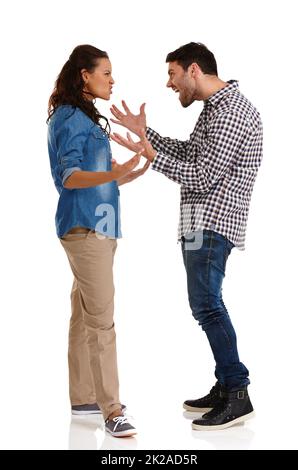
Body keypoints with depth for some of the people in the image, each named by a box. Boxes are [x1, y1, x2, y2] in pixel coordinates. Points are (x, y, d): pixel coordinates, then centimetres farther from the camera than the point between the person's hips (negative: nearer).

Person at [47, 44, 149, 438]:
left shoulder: (85, 118, 18)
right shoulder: (70, 118, -11)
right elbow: (69, 177, -20)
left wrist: (129, 175, 24)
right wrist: (111, 174, -35)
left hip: (97, 226, 10)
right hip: (85, 228, -10)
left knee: (85, 316, 12)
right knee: (101, 320, -12)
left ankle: (82, 397, 19)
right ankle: (112, 411, -11)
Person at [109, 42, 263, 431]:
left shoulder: (231, 112, -16)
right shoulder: (215, 107, 16)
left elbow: (202, 177, -20)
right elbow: (189, 155, 22)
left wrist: (150, 154, -19)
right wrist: (145, 132, 19)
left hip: (213, 223, -10)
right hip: (202, 222, 10)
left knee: (206, 305, -12)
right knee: (208, 305, 12)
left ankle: (238, 396, -8)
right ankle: (225, 387, 18)